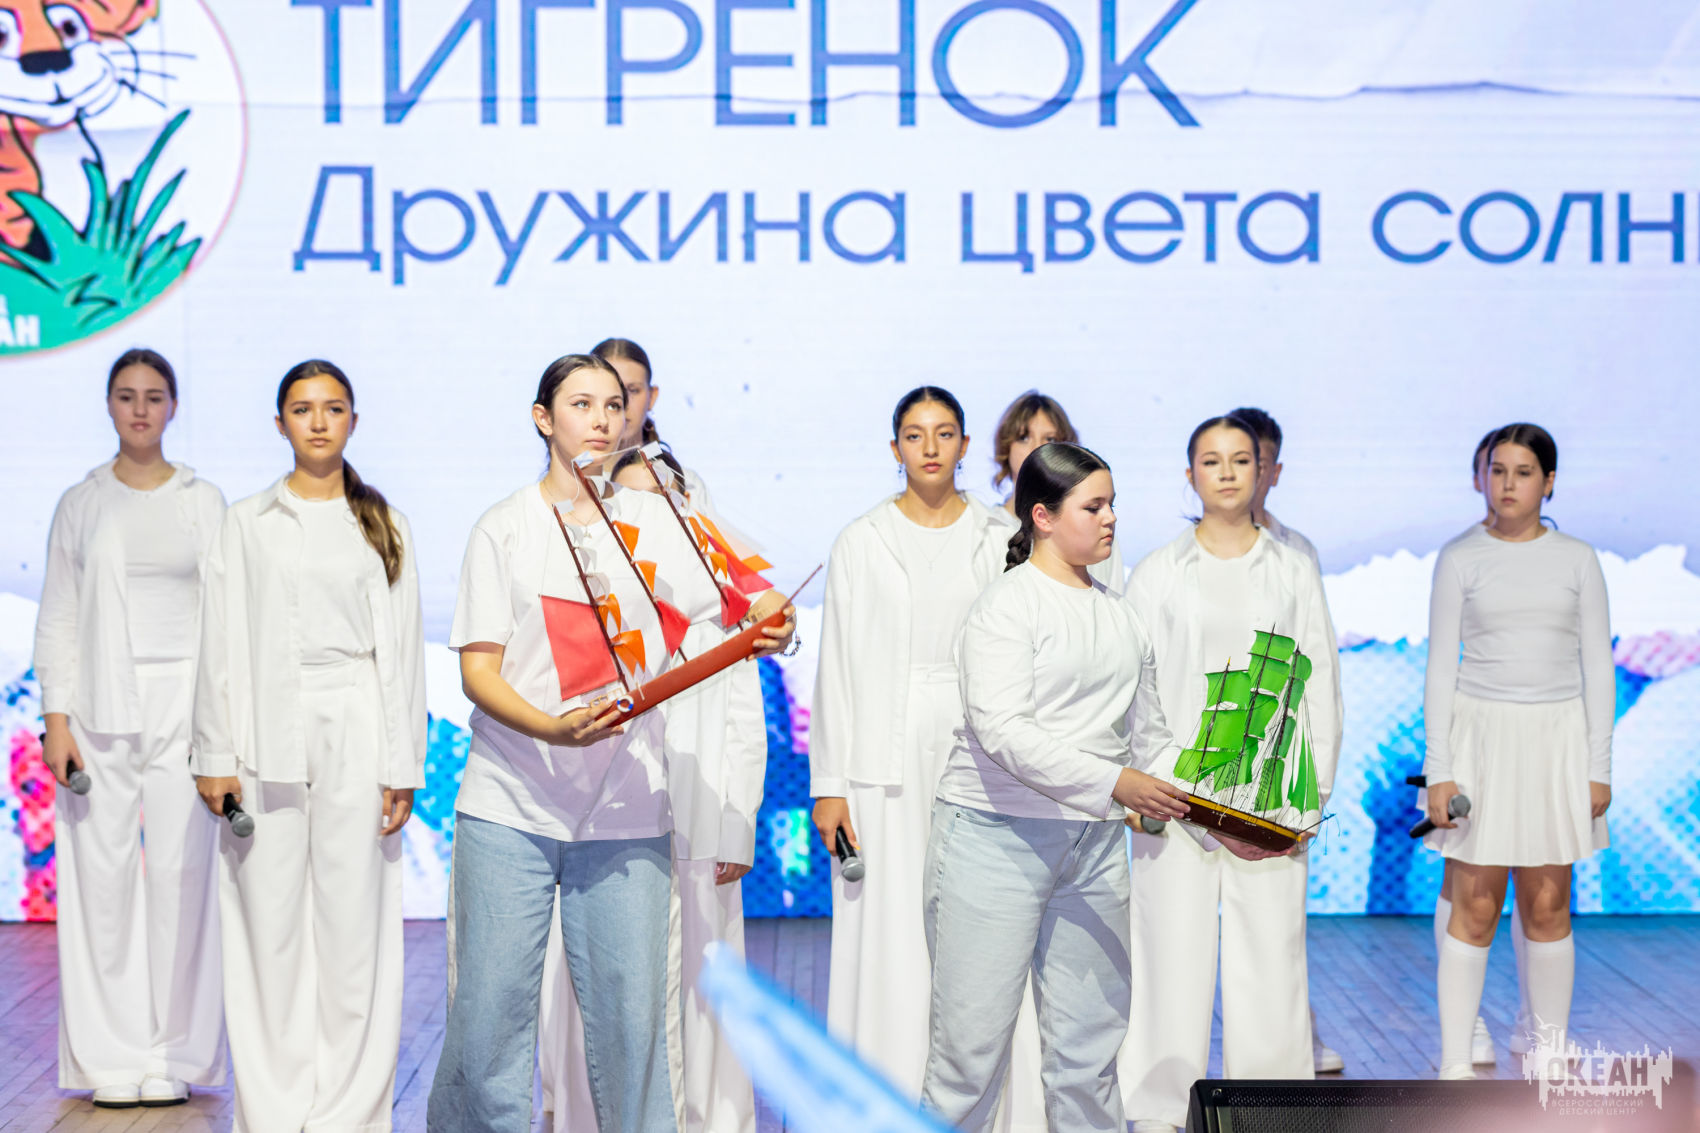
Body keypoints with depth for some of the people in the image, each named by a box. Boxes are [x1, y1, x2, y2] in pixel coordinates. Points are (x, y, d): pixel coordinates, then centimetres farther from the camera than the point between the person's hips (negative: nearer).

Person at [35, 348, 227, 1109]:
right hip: (101, 709, 1)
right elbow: (57, 619, 8)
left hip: (184, 708, -1)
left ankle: (176, 1056, 3)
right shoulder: (81, 504, 9)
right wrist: (55, 719, -2)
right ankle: (113, 1059, 5)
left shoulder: (203, 502, 8)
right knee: (102, 874, -3)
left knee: (182, 872, -6)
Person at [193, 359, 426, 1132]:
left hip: (356, 730, 0)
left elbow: (403, 648, 7)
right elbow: (220, 645, 6)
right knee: (269, 919, -1)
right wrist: (214, 757, -1)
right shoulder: (247, 524, 9)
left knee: (354, 917, -2)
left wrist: (402, 763, 0)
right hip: (269, 731, 0)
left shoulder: (384, 526, 10)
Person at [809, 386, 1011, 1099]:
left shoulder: (998, 541, 8)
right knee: (886, 938, -3)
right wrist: (828, 784, -2)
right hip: (885, 761, -1)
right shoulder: (861, 543, 6)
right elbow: (837, 667, 4)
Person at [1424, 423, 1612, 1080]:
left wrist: (1598, 767, 1)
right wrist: (1438, 769, -5)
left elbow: (1597, 666, 6)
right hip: (1481, 733, -1)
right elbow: (1441, 664, 2)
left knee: (1547, 907, 5)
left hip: (1557, 737, 1)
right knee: (1475, 908, -3)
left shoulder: (1577, 560, 5)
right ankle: (1455, 1064, 4)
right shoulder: (1460, 559, 2)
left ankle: (1551, 1055, 18)